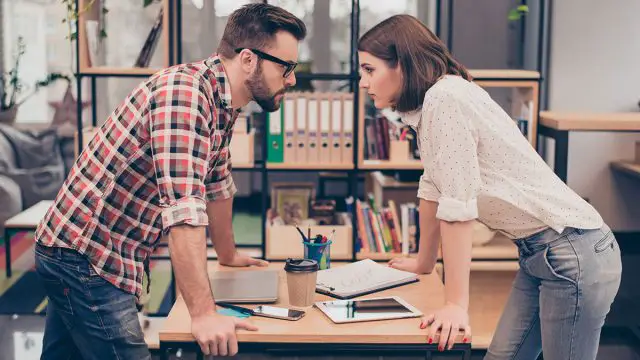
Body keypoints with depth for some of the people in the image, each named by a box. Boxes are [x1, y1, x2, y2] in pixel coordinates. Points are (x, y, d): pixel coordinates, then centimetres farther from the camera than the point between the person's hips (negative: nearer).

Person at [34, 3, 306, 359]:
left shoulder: (222, 103, 6)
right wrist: (204, 314, -32)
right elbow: (183, 209, -31)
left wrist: (228, 255, 29)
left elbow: (217, 185, 19)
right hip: (87, 260, -10)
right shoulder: (186, 93, -25)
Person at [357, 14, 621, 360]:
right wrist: (423, 263, 25)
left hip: (574, 254, -9)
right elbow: (433, 191, 16)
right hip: (539, 253, 9)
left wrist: (456, 304, -18)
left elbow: (457, 209, -22)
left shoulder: (445, 99, -20)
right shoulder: (426, 106, 8)